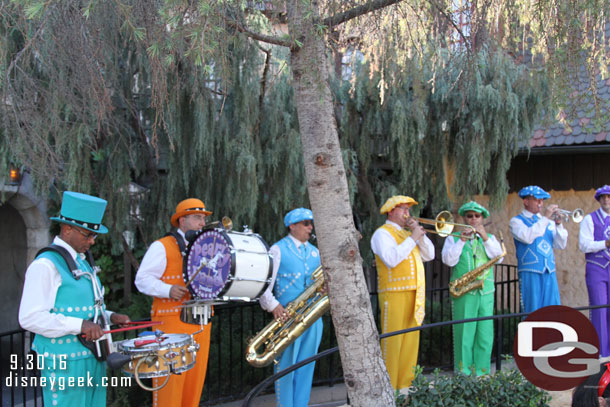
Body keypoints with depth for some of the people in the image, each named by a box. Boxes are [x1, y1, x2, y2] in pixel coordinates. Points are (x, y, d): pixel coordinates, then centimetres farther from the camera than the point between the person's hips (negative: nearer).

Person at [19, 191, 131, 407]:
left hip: (93, 362, 9)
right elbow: (30, 317, -21)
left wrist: (109, 316, 8)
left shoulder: (81, 262, 15)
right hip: (64, 366, -9)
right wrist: (79, 325, -25)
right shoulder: (45, 265, -14)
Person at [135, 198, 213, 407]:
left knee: (195, 381, 9)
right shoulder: (162, 247, -1)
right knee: (170, 381, -5)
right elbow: (143, 279, -8)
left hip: (201, 324, 6)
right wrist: (168, 290, -23)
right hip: (172, 323, -6)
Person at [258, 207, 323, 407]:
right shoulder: (278, 249, -3)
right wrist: (273, 306, -21)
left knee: (306, 364, 9)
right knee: (286, 365, 0)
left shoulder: (314, 251, 15)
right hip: (288, 316, -5)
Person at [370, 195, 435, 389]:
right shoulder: (382, 233, -3)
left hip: (414, 294, 8)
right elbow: (391, 259, -20)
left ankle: (406, 384, 18)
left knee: (411, 340, 10)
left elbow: (429, 255, 15)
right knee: (392, 341, -7)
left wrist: (419, 234, 4)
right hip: (394, 294, -8)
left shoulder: (407, 233, 22)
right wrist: (413, 238, -14)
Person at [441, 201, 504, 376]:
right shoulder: (453, 238, 9)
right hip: (463, 293, -3)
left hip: (486, 292, 3)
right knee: (464, 333, -3)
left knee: (485, 334, 2)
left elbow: (498, 257, 0)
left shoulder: (490, 238, 17)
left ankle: (481, 372, 11)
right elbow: (449, 260, -6)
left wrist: (485, 238, -7)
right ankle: (463, 373, 4)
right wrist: (462, 240, -11)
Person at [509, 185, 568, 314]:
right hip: (530, 273, -5)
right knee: (532, 313, -5)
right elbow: (527, 237, -18)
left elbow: (561, 245, 9)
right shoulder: (516, 221, 3)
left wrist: (558, 224, -6)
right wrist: (545, 218, -14)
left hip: (549, 273, 5)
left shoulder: (548, 221, 17)